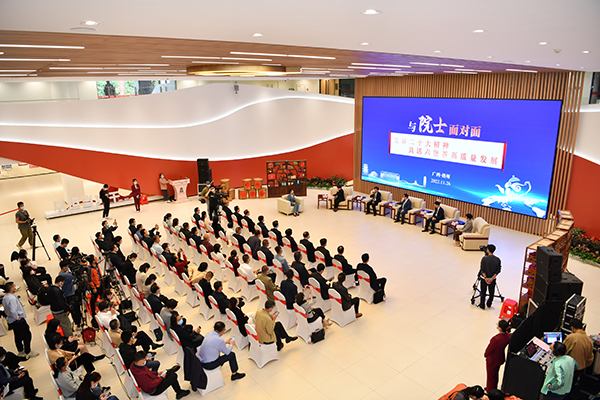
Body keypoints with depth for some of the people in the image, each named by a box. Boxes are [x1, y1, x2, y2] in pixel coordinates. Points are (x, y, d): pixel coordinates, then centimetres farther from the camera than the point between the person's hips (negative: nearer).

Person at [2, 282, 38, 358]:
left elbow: (6, 309, 16)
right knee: (27, 335, 3)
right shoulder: (12, 298, -28)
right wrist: (17, 318, -21)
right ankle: (28, 352, 13)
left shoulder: (5, 298, 4)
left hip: (11, 321, 10)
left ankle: (21, 351, 37)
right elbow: (13, 311, -36)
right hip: (19, 321, -10)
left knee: (18, 337, 22)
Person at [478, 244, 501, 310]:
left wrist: (485, 278, -11)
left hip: (484, 278, -2)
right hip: (493, 279, 2)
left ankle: (482, 305, 20)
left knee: (483, 292, 11)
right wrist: (492, 278, -9)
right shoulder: (497, 260, -8)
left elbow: (482, 269, -16)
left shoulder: (484, 258, -16)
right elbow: (498, 271, -8)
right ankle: (489, 304, 34)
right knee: (491, 292, 19)